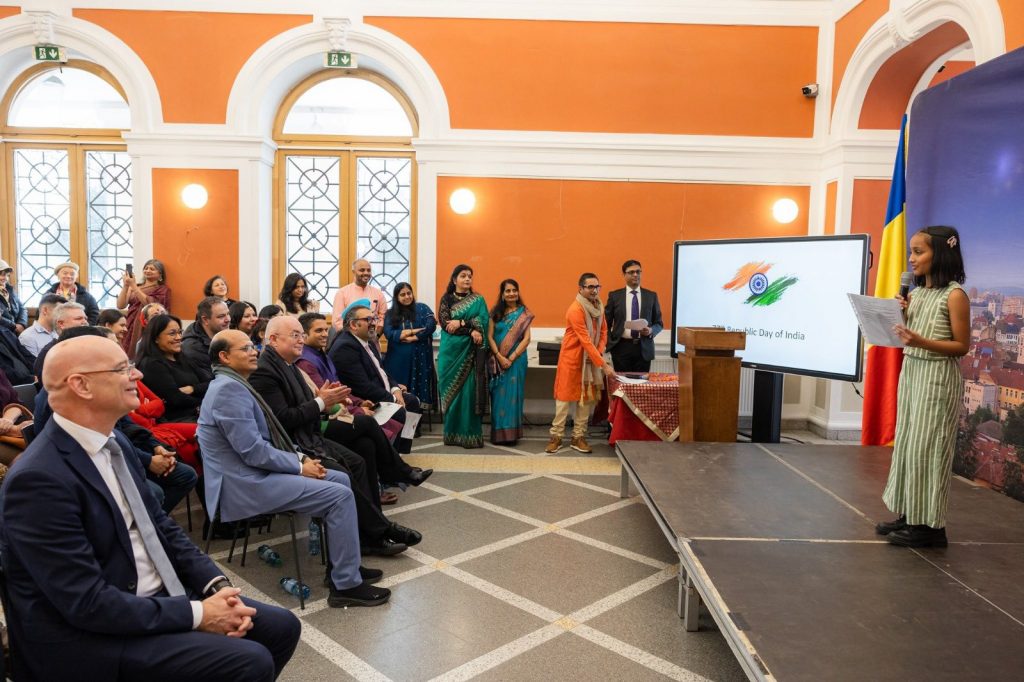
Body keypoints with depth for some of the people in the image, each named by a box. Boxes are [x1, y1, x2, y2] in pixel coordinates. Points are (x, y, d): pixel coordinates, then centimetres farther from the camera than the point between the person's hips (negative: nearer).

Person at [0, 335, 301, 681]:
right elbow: (87, 603, -24)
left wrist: (218, 585, -3)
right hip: (92, 636, -8)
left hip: (159, 597, 8)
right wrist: (197, 614, -19)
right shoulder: (39, 478, -23)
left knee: (280, 626, 5)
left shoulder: (114, 442, 5)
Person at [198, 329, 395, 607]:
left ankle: (342, 564, 17)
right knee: (340, 495, -15)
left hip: (257, 472, 10)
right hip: (247, 483, -10)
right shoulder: (229, 388, -19)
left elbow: (269, 436, 19)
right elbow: (253, 452, -24)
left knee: (341, 479, 10)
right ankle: (346, 585, -7)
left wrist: (300, 456, 3)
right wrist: (300, 466, -13)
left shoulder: (235, 384, 14)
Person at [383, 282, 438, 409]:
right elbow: (389, 334, -6)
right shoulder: (390, 314, 9)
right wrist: (414, 331, -9)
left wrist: (412, 338, -12)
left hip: (419, 357, -1)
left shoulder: (422, 308, 7)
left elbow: (431, 326, -8)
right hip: (398, 358, 1)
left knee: (420, 385, -2)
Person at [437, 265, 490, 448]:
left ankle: (470, 434, -1)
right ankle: (452, 433, 11)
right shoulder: (446, 299, 7)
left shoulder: (478, 300, 8)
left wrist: (460, 323, -15)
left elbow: (482, 323, -5)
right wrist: (471, 330, -15)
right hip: (451, 350, 0)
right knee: (451, 391, 2)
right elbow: (444, 323, -7)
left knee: (469, 390, -5)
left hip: (471, 351, 0)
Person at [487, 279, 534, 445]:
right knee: (498, 395, 3)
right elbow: (490, 336, -1)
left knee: (512, 394, 1)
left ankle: (511, 433, 7)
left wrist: (511, 358, -13)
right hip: (497, 359, 1)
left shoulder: (524, 313, 0)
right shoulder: (495, 312, 4)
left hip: (516, 359, -1)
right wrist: (500, 357, -12)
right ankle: (498, 433, 10)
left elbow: (526, 339, -5)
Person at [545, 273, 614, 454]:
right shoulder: (576, 310, -22)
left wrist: (600, 353, -7)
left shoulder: (599, 307, 3)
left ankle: (578, 437, 15)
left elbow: (603, 331, 11)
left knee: (587, 397, 7)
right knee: (565, 395, 0)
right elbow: (586, 340, -26)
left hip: (591, 359, 7)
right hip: (572, 358, -7)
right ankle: (556, 436, 9)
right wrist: (603, 365, -29)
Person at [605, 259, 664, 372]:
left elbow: (659, 323, 10)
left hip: (644, 348, 1)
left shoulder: (651, 296, 7)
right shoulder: (614, 296, 4)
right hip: (621, 347, -1)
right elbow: (606, 323, 7)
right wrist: (609, 344, -5)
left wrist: (651, 330, -11)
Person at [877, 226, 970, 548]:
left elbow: (962, 346, -12)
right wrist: (901, 316, -3)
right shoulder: (916, 292, 10)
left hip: (938, 378, -8)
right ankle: (910, 515, 19)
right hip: (911, 372, 8)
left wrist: (922, 342, -25)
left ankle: (930, 526, 5)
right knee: (907, 444, 10)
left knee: (926, 447, -4)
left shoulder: (954, 295, -12)